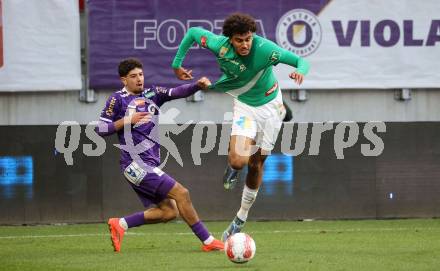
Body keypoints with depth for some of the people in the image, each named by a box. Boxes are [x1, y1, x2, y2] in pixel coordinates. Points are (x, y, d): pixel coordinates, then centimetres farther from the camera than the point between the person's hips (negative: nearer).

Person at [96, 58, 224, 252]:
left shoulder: (152, 94, 15)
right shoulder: (117, 100, -2)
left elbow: (177, 92, 0)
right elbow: (100, 129, -4)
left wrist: (197, 85, -18)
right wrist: (127, 121, -13)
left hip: (150, 166, 8)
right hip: (136, 164, -8)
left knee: (168, 211, 3)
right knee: (181, 194, -11)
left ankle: (120, 224, 9)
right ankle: (208, 241, -5)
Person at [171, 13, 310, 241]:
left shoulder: (265, 49, -28)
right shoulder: (219, 45, -22)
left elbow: (301, 61, -25)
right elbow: (193, 32, -4)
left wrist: (300, 71, -49)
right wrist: (177, 64, 0)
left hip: (270, 106, 0)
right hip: (245, 106, 0)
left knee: (256, 165, 9)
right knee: (238, 160, -22)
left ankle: (241, 219, 27)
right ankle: (232, 168, 19)